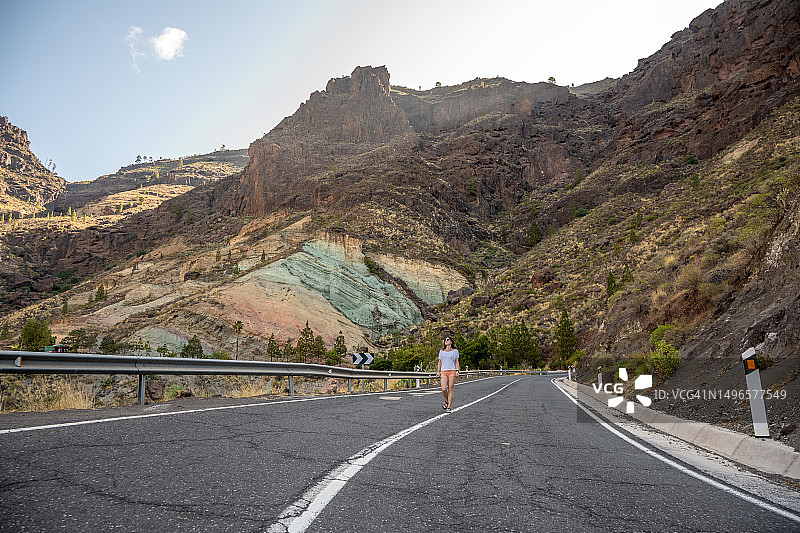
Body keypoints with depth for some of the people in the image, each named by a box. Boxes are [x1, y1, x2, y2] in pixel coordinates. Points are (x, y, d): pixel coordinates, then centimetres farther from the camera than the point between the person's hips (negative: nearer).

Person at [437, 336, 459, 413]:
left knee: (450, 389, -5)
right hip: (443, 372, 2)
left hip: (452, 371, -2)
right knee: (443, 389, -11)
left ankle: (449, 407, 0)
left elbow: (456, 362, 6)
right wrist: (438, 371, 8)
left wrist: (457, 371, -7)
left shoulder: (455, 351, 8)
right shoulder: (441, 351, 16)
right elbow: (440, 362, 18)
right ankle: (447, 401, 17)